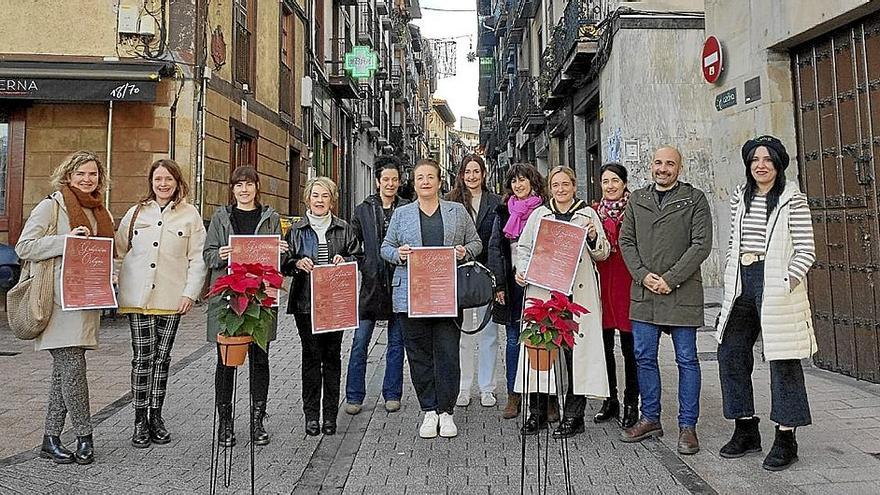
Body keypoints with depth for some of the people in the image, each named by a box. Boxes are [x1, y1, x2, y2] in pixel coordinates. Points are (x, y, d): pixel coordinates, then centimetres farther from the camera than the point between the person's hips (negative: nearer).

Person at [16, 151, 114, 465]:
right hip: (61, 300, -7)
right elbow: (24, 246, -8)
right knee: (72, 367, -8)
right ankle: (84, 437, 3)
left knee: (64, 370, 9)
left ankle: (51, 440, 16)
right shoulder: (52, 205, -3)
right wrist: (66, 240, -17)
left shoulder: (99, 212, 18)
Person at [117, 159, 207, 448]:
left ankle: (156, 417, 19)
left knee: (162, 358, 8)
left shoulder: (190, 215, 4)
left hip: (172, 297, 0)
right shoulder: (137, 212, 10)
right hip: (138, 296, 1)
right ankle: (139, 421, 9)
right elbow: (118, 248, 14)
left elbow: (198, 259, 1)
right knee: (142, 357, -1)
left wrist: (191, 292, -7)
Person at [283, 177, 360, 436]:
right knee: (311, 356, 1)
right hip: (305, 302, 0)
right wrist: (297, 264, -12)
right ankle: (311, 415, 10)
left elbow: (358, 257, 11)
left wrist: (344, 260, -9)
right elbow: (284, 262, 8)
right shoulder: (297, 229, 7)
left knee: (332, 356, 4)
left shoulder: (344, 229, 8)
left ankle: (330, 414, 13)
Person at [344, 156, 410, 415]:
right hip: (371, 284, 1)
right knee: (360, 342, 1)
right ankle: (354, 397, 11)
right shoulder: (363, 210, 7)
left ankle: (392, 394, 21)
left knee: (396, 342, 10)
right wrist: (363, 269, -5)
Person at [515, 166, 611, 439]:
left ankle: (573, 416, 8)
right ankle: (537, 413, 13)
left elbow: (602, 254, 10)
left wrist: (594, 237, -11)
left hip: (577, 293, -1)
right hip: (541, 290, 2)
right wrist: (522, 271, 2)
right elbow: (523, 247, 19)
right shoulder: (539, 214, 14)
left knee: (576, 350, -3)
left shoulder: (587, 214, 10)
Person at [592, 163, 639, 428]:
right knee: (604, 345, 9)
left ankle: (631, 403, 15)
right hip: (600, 283, 4)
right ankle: (610, 400, 23)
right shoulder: (594, 212, 12)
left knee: (629, 347, 2)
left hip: (627, 283, -4)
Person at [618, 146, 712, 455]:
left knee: (687, 359, 3)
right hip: (644, 291, 4)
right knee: (644, 357, 9)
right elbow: (625, 241, 10)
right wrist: (643, 275, -6)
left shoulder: (695, 199, 2)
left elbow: (702, 244, -6)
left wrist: (670, 279, -13)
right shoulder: (637, 200, 14)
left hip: (681, 292, -4)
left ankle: (687, 426, 13)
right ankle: (650, 419, 23)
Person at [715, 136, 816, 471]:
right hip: (741, 282, 6)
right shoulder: (739, 198, 13)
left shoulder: (792, 199, -3)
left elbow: (806, 251, -6)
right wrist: (730, 281, 9)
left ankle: (785, 440, 11)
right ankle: (746, 431, 23)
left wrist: (785, 286, -14)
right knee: (730, 353, 8)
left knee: (782, 360, -1)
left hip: (776, 284, -6)